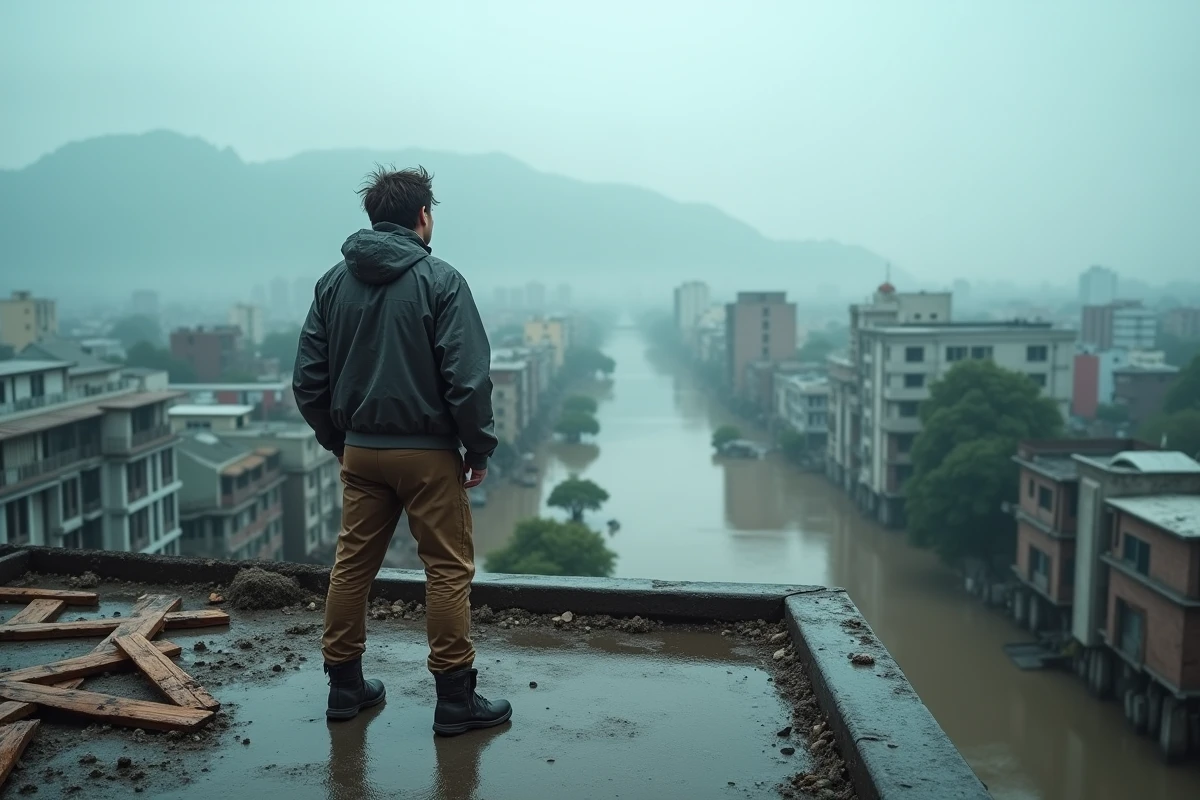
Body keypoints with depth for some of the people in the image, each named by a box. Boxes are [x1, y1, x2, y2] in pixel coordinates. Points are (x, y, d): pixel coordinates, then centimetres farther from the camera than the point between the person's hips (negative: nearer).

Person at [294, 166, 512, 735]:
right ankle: (455, 699, 8)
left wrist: (337, 440, 16)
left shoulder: (334, 283, 6)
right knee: (448, 570, 3)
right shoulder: (439, 280, -9)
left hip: (359, 451, 6)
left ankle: (345, 686, 24)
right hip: (428, 453, -5)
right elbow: (468, 377, -15)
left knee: (352, 565, 14)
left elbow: (308, 380, 7)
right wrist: (480, 448, -5)